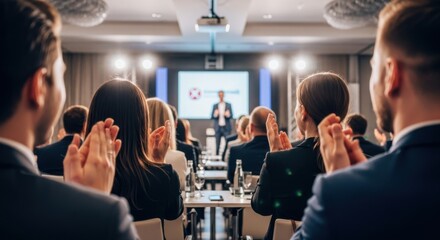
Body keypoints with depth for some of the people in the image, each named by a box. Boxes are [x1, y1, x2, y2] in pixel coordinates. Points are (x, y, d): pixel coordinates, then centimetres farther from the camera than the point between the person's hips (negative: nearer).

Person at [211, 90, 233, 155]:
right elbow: (212, 117, 5)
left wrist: (228, 115, -21)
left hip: (226, 127, -1)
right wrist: (215, 115, -17)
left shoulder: (228, 105, 6)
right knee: (217, 144, 2)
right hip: (218, 127, 1)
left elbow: (231, 116, 2)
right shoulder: (215, 105, 8)